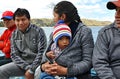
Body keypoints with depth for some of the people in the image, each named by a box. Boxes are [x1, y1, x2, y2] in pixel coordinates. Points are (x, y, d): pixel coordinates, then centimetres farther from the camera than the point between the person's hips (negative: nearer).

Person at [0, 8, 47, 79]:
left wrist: (31, 70, -14)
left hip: (37, 63, -4)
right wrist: (27, 67, -12)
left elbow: (42, 52, -11)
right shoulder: (14, 34, 5)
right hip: (22, 64, 4)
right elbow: (14, 54, 2)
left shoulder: (38, 31, -7)